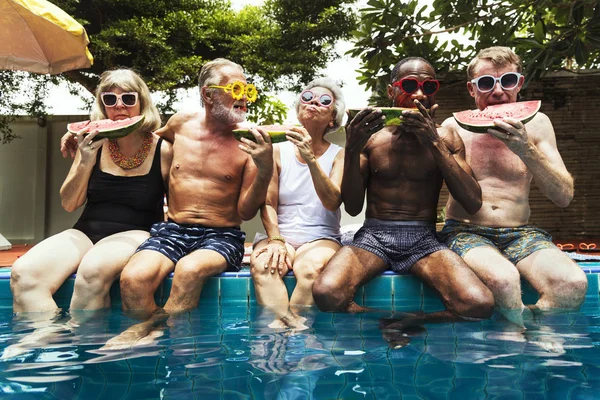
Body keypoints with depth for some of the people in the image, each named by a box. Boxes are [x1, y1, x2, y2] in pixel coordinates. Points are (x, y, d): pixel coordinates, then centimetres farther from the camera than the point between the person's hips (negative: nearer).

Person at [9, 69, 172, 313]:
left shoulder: (162, 150, -2)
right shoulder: (94, 144, 6)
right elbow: (69, 204, 6)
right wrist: (85, 163, -9)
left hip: (136, 234, -3)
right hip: (87, 231, 4)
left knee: (93, 269, -38)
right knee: (23, 273, -25)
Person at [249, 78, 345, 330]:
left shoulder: (338, 155, 6)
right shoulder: (278, 151, 10)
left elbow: (332, 202, -11)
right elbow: (268, 204, 3)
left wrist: (310, 158, -23)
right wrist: (276, 240, -15)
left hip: (321, 238, -1)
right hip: (279, 235, 1)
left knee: (309, 268, -34)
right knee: (262, 264, -32)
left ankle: (282, 327, -24)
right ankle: (287, 325, -34)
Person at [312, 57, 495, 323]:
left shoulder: (446, 139, 9)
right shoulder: (370, 137, 7)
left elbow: (474, 203, -5)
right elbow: (353, 208, 2)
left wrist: (435, 144, -12)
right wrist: (352, 149, -13)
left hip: (423, 240, 1)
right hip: (373, 235, -1)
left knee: (479, 304, -28)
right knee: (326, 294, -32)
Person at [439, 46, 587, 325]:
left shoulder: (536, 123, 7)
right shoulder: (454, 127, 4)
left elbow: (564, 197, -1)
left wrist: (526, 150, -16)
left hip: (520, 235, 2)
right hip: (466, 232, -2)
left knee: (573, 283, -28)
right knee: (503, 278, -35)